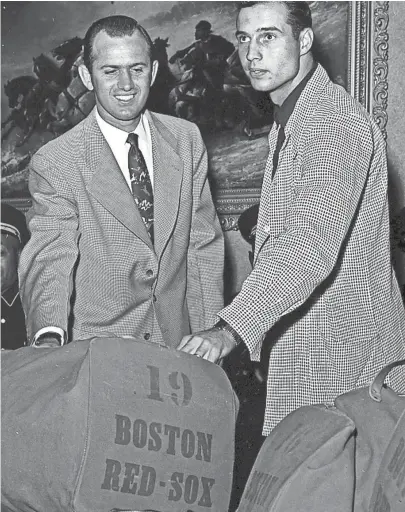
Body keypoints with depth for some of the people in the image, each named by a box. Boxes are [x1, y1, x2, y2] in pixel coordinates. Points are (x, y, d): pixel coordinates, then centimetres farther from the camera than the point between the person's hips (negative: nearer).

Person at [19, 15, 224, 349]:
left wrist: (210, 335, -2)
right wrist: (49, 338, -38)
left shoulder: (186, 140, 2)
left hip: (179, 340, 4)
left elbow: (203, 246, 4)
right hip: (96, 354, -3)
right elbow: (49, 262, -20)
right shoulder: (54, 163, -12)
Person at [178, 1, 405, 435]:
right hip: (303, 351, 9)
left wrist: (230, 329, -39)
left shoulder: (335, 122, -17)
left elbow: (311, 244, -31)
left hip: (346, 353, -9)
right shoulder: (289, 121, 17)